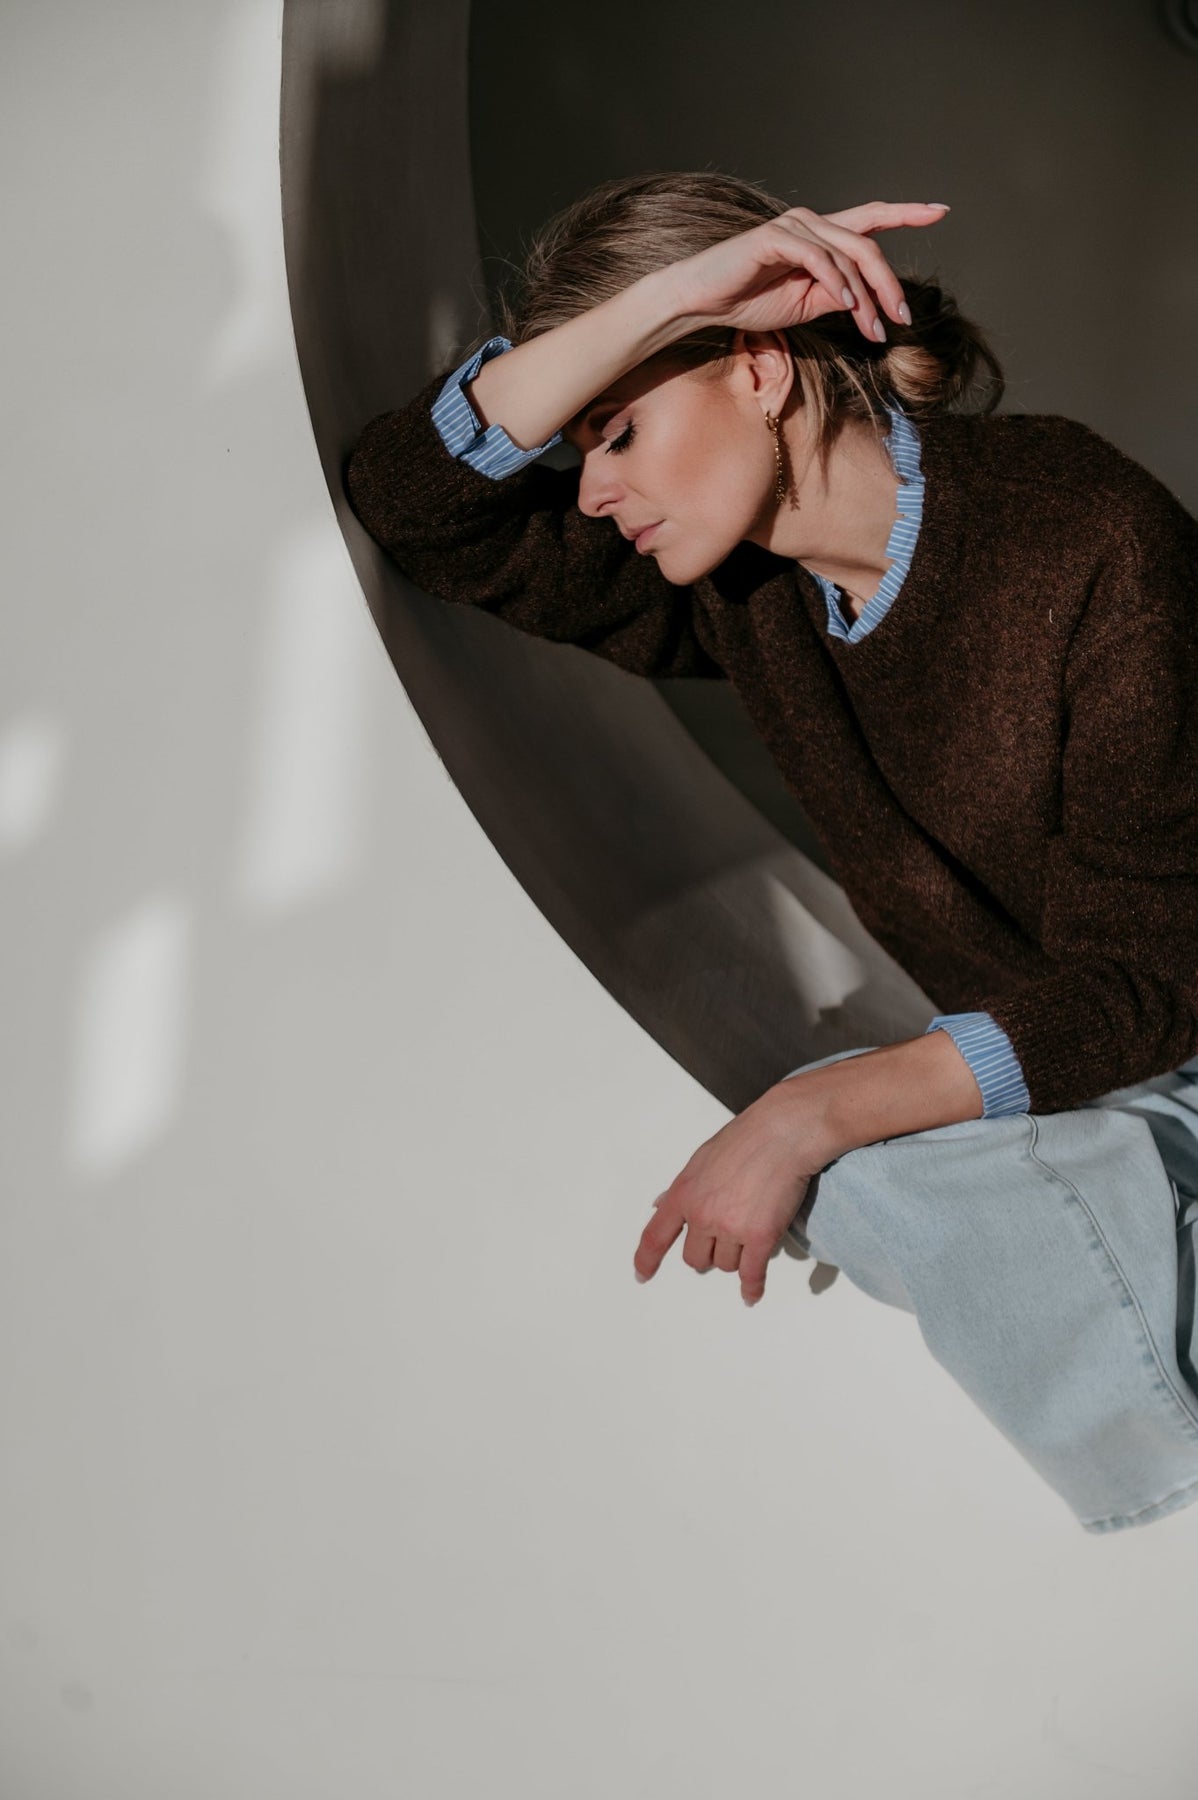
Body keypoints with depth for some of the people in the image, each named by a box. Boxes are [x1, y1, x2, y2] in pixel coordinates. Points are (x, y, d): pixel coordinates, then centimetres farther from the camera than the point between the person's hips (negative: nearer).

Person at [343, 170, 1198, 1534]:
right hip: (1015, 1075, 6)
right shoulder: (739, 591, -2)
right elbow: (413, 501, -12)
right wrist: (665, 295, -23)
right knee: (864, 1177, -27)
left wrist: (816, 1112, -30)